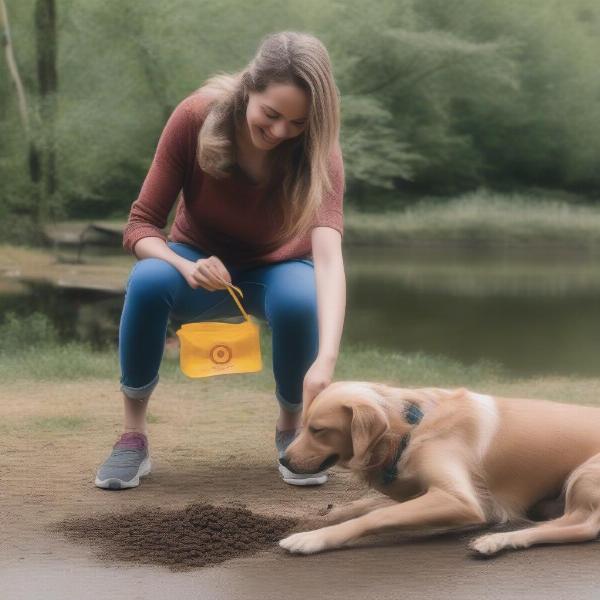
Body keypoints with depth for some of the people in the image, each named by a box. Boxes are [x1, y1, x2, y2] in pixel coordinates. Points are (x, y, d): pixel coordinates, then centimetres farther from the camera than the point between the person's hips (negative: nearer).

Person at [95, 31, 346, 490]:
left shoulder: (318, 151, -27)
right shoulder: (195, 117, -26)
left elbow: (329, 253, -42)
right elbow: (141, 225, -21)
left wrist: (326, 359, -58)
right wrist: (187, 266, -44)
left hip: (277, 270, 0)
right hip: (201, 266, 0)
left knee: (300, 299, -36)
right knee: (149, 280, -35)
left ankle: (290, 430, -7)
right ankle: (134, 435, -16)